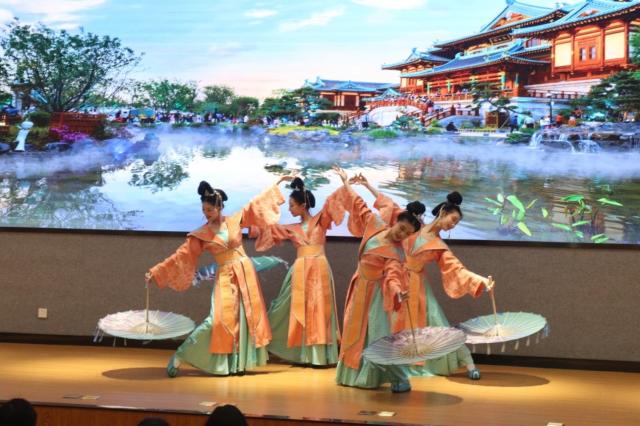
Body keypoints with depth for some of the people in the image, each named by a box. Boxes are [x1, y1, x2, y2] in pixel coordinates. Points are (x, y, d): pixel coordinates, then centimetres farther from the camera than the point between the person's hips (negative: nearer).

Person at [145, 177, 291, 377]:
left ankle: (237, 363, 12)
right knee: (218, 319, -16)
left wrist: (277, 184, 15)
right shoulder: (201, 235, -4)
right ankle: (178, 356, -10)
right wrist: (156, 272, -11)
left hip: (245, 274, 3)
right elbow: (181, 256, -5)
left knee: (246, 317, 3)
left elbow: (256, 204, 10)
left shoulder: (235, 220, 1)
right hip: (225, 278, -3)